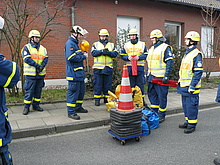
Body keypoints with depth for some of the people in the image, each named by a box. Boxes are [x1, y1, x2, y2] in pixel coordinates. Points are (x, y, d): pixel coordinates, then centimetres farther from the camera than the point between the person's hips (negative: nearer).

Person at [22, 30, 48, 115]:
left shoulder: (43, 48, 14)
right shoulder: (27, 47, 0)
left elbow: (46, 58, 3)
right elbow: (27, 59, -13)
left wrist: (42, 66, -15)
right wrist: (37, 65, -20)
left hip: (41, 73, 5)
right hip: (31, 74, -5)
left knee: (38, 90, 11)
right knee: (29, 91, -1)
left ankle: (36, 105, 23)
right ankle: (26, 107, 9)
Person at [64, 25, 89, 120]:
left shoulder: (75, 43, 20)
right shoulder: (70, 43, -13)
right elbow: (71, 57, -24)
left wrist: (83, 54, 9)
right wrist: (83, 56, -14)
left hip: (80, 73, 11)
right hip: (73, 74, -11)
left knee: (81, 91, 18)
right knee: (73, 92, -5)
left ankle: (78, 107, 33)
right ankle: (71, 112, 3)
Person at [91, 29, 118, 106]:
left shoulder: (112, 45, 15)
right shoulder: (95, 44, 10)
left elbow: (115, 54, 0)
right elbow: (93, 53, -7)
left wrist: (109, 53, -17)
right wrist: (102, 51, -19)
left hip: (108, 68, 2)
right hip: (98, 68, -2)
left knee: (108, 84, 7)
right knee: (97, 84, 1)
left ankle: (107, 98, 19)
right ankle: (97, 99, 10)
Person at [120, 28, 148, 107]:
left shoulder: (142, 44, 8)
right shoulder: (126, 45, 12)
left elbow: (146, 55, 3)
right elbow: (122, 55, 9)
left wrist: (138, 57, -13)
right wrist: (128, 57, -10)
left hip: (140, 67, -1)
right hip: (129, 67, 1)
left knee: (140, 84, 2)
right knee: (131, 85, 6)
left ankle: (142, 100, 13)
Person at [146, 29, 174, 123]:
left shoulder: (165, 48, -7)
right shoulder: (152, 48, 18)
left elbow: (170, 63, -13)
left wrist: (166, 76, -19)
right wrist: (147, 75, 21)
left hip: (160, 78, -8)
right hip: (151, 77, 8)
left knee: (162, 97, 0)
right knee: (151, 95, 14)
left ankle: (162, 115, 12)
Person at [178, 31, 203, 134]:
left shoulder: (196, 54, -13)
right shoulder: (187, 53, 16)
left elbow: (198, 72, -18)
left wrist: (192, 86, -20)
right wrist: (180, 82, 22)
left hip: (191, 87, -9)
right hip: (184, 86, 9)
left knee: (191, 105, -1)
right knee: (185, 105, 16)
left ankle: (192, 125, 10)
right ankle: (188, 122, 29)